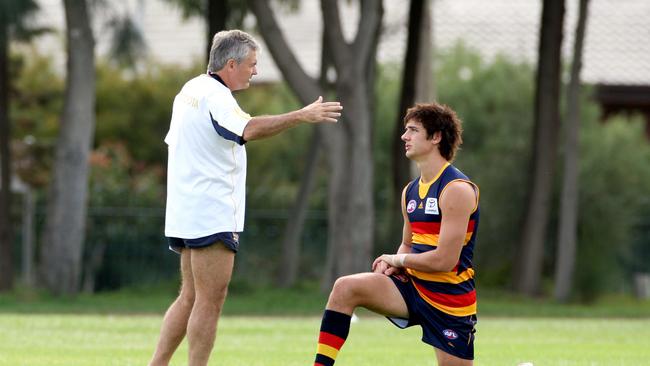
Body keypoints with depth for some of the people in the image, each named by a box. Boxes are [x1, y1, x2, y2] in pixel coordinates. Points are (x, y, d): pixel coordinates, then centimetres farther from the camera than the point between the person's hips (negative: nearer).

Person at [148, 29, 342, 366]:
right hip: (211, 215, -10)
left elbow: (173, 141, 28)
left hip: (187, 212, 10)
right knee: (210, 301, -7)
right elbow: (249, 129, -34)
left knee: (190, 298, 14)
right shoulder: (214, 96, -16)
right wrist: (301, 116, -38)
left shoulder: (191, 90, 16)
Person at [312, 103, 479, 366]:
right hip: (412, 286, 7)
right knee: (345, 288, -15)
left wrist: (398, 259, -7)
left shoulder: (456, 190, -17)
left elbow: (444, 260, -22)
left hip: (450, 299, -7)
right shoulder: (410, 191, 9)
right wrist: (391, 264, -1)